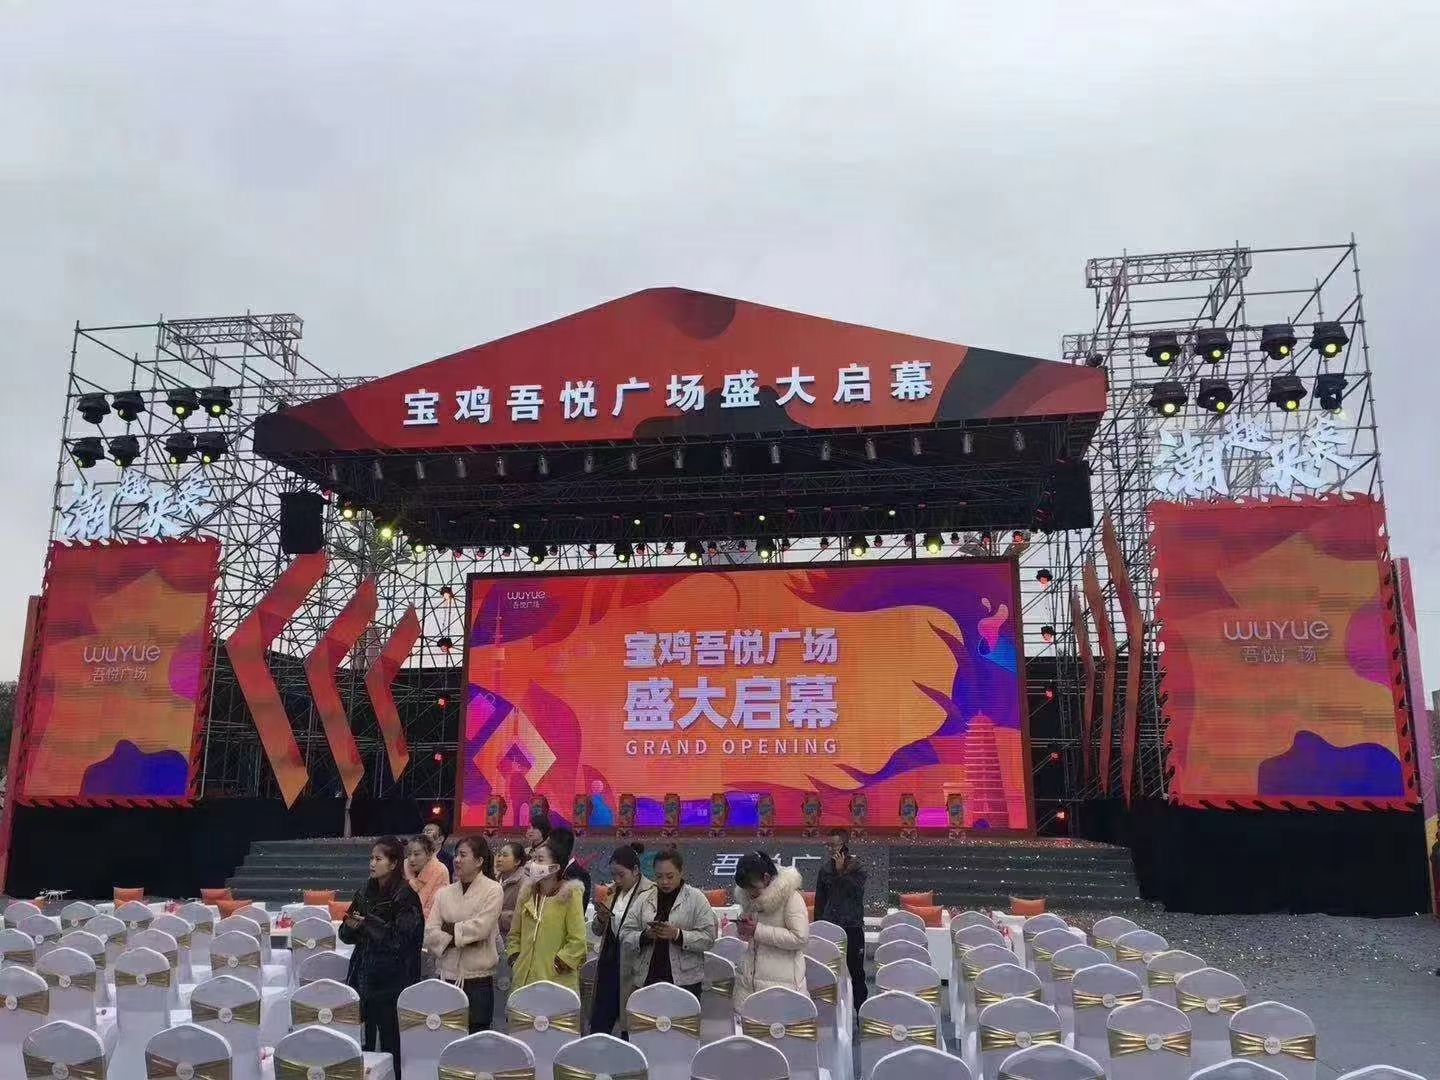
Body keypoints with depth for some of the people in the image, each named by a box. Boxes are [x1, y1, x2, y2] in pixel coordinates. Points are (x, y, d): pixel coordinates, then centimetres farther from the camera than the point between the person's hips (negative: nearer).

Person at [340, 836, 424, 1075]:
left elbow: (401, 939, -16)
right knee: (363, 1039, 4)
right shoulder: (364, 892, 8)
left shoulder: (405, 896, -9)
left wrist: (369, 923, -18)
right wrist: (350, 927, -9)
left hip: (390, 980, -5)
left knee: (390, 1039, -1)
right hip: (363, 975, 5)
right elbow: (347, 936, 13)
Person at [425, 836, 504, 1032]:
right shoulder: (444, 893, 9)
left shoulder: (493, 890, -3)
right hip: (447, 975, 4)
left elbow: (480, 927, -13)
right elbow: (429, 935, 0)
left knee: (476, 1036, 0)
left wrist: (448, 928, -3)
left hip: (478, 978, -3)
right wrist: (461, 937, -12)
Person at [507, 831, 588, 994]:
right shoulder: (527, 893, 10)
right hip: (523, 980, 5)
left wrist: (555, 965, -11)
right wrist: (515, 960, 9)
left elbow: (578, 942, -10)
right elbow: (515, 933, 20)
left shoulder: (570, 895, -5)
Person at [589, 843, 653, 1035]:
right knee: (598, 1025, 8)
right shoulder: (612, 892, 9)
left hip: (631, 968, -6)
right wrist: (601, 918, -6)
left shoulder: (651, 893, -13)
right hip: (608, 963, 6)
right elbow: (597, 931, 14)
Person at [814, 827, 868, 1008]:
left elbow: (857, 891, -18)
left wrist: (841, 871, -19)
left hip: (852, 927, -3)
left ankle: (861, 1009, 12)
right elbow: (819, 899, 13)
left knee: (856, 971, 3)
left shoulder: (857, 868, -2)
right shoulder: (825, 869, 7)